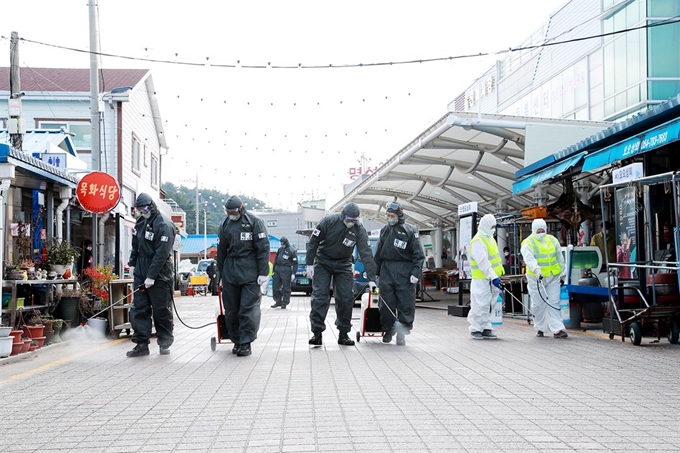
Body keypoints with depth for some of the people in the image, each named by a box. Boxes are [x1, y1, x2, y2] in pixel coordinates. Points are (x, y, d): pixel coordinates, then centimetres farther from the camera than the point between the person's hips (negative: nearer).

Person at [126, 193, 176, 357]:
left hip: (159, 274, -7)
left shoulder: (164, 225, -17)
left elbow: (161, 254, -21)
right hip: (141, 272, 7)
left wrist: (151, 276, -22)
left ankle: (164, 343, 14)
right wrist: (132, 264, 13)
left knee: (161, 310, 1)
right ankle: (141, 343, 6)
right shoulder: (140, 221, 9)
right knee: (139, 308, 4)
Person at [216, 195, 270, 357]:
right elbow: (221, 252, 17)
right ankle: (236, 341, 18)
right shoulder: (224, 226, 12)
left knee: (248, 309, -7)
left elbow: (263, 248, -5)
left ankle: (246, 343, -1)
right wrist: (219, 274, 17)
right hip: (230, 273, 5)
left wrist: (263, 272, -9)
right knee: (231, 310, 6)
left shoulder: (255, 222, -2)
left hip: (250, 272, -4)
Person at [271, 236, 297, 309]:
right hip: (277, 270, 6)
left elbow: (295, 263, -4)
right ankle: (278, 302, 19)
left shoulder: (292, 251, -3)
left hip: (286, 271, -6)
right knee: (275, 287, 6)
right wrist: (274, 270, 17)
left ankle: (284, 303, 6)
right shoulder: (279, 250, 14)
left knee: (286, 288, -2)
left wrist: (293, 273, -11)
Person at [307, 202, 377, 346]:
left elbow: (366, 254, -16)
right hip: (322, 262, -2)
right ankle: (317, 333, -7)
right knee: (320, 297, -10)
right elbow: (313, 242, -11)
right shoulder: (328, 221, -20)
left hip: (343, 265, 2)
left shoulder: (359, 230, -15)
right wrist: (309, 264, -13)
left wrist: (371, 279, -19)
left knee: (346, 298, -3)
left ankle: (343, 334, 9)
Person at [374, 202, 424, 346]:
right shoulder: (384, 230, 13)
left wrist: (415, 273, -12)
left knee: (405, 303, -3)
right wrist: (375, 272, 17)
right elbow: (378, 254, 20)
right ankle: (388, 330, 18)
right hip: (386, 269, 4)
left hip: (404, 271, -4)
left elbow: (418, 255, -4)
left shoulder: (410, 231, -2)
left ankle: (402, 333, 4)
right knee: (386, 302, 3)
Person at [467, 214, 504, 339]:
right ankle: (475, 329, 4)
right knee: (480, 305, -5)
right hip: (481, 279, -9)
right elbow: (483, 262, -23)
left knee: (489, 305, 11)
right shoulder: (478, 241, -16)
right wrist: (493, 277, -26)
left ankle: (486, 329, 17)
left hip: (492, 279, 9)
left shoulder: (490, 239, 15)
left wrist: (497, 276, 20)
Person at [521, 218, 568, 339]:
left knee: (554, 303, -1)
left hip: (553, 277, 3)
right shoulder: (528, 243, -6)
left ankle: (557, 329, -4)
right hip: (536, 279, -3)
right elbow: (529, 259, -22)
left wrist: (562, 273, 19)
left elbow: (560, 258, 18)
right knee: (538, 304, 3)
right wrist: (536, 270, -38)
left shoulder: (553, 240, 10)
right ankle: (540, 328, 18)